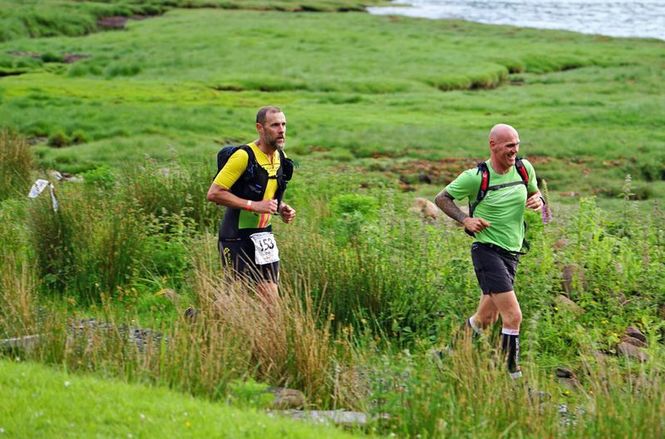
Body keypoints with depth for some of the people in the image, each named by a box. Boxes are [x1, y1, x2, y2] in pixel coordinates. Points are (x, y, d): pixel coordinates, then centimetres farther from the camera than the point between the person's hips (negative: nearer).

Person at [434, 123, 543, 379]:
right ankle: (513, 374, -9)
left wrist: (537, 200, -2)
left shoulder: (524, 168, 3)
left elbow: (535, 192, 22)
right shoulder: (476, 177, -12)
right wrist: (465, 219, -16)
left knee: (485, 319, 15)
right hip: (487, 251, -6)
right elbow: (441, 198, -1)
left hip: (511, 253, 7)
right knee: (513, 316, -18)